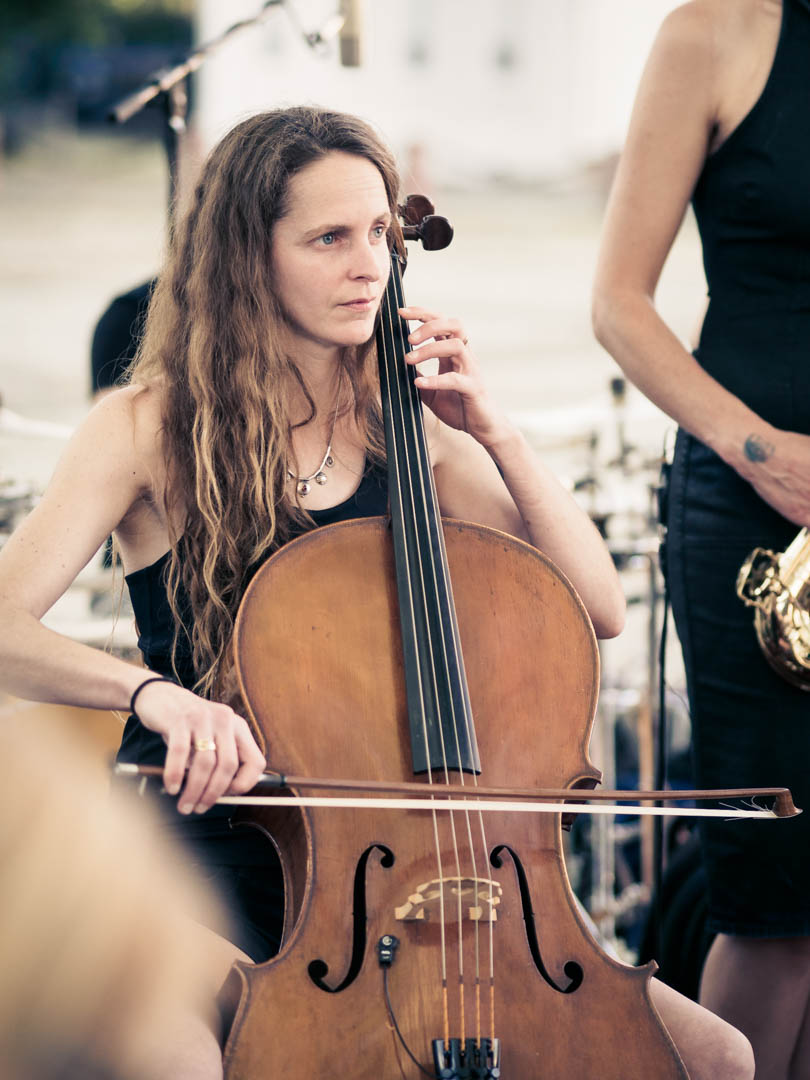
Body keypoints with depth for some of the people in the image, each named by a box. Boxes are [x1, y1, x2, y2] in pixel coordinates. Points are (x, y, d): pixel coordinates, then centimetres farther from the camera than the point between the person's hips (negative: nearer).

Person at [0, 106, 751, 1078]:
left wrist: (492, 433, -6)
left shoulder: (411, 432, 8)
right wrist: (154, 693, -35)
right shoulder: (148, 430, -3)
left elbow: (599, 610, 4)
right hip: (200, 858, -4)